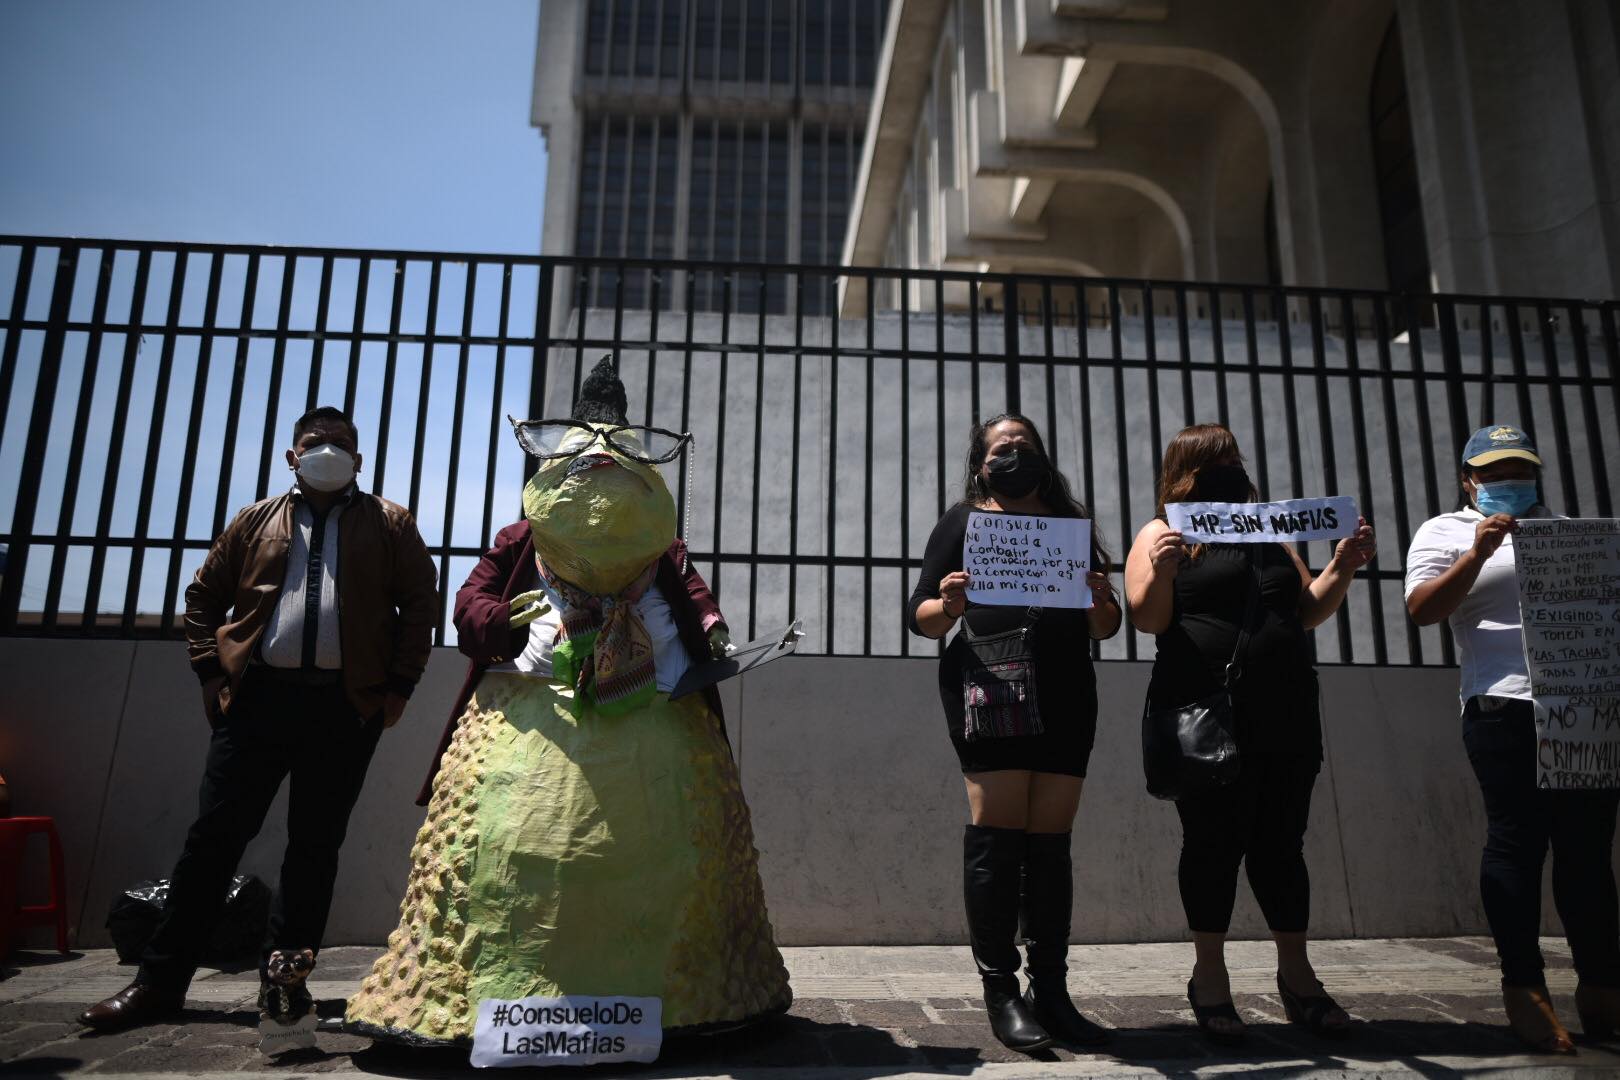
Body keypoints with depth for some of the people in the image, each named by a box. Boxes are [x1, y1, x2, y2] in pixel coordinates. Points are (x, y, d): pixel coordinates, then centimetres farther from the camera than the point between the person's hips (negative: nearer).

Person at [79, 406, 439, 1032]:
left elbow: (420, 603, 4)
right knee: (215, 835, 2)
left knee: (316, 846, 5)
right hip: (259, 697, 2)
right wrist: (211, 672, 4)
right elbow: (203, 597, 17)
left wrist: (399, 684, -3)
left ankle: (286, 978, 17)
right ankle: (161, 981, 13)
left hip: (346, 705, -1)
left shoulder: (389, 524, 9)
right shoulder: (257, 522, 16)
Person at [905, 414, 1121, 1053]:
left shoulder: (1070, 523, 21)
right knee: (998, 834, -7)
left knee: (1050, 840, 3)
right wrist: (947, 605, -17)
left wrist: (1101, 603, -6)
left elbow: (1104, 628, 17)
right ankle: (1000, 993, 1)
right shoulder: (963, 521, 12)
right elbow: (920, 616, 5)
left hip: (1066, 694, 3)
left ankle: (1051, 993, 10)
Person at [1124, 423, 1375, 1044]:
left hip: (1287, 716, 5)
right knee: (1214, 842, 1)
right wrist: (1161, 573, -26)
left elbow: (1309, 612, 19)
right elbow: (1148, 620, -8)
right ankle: (1210, 975, 13)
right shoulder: (1162, 534, 3)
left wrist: (1343, 567, 4)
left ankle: (1296, 973, 21)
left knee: (1281, 842, 10)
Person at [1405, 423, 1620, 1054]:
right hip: (1507, 708, -5)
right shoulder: (1445, 532, 7)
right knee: (1517, 841, -5)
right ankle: (1524, 987, 1)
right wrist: (1478, 553, -15)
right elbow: (1421, 611, -6)